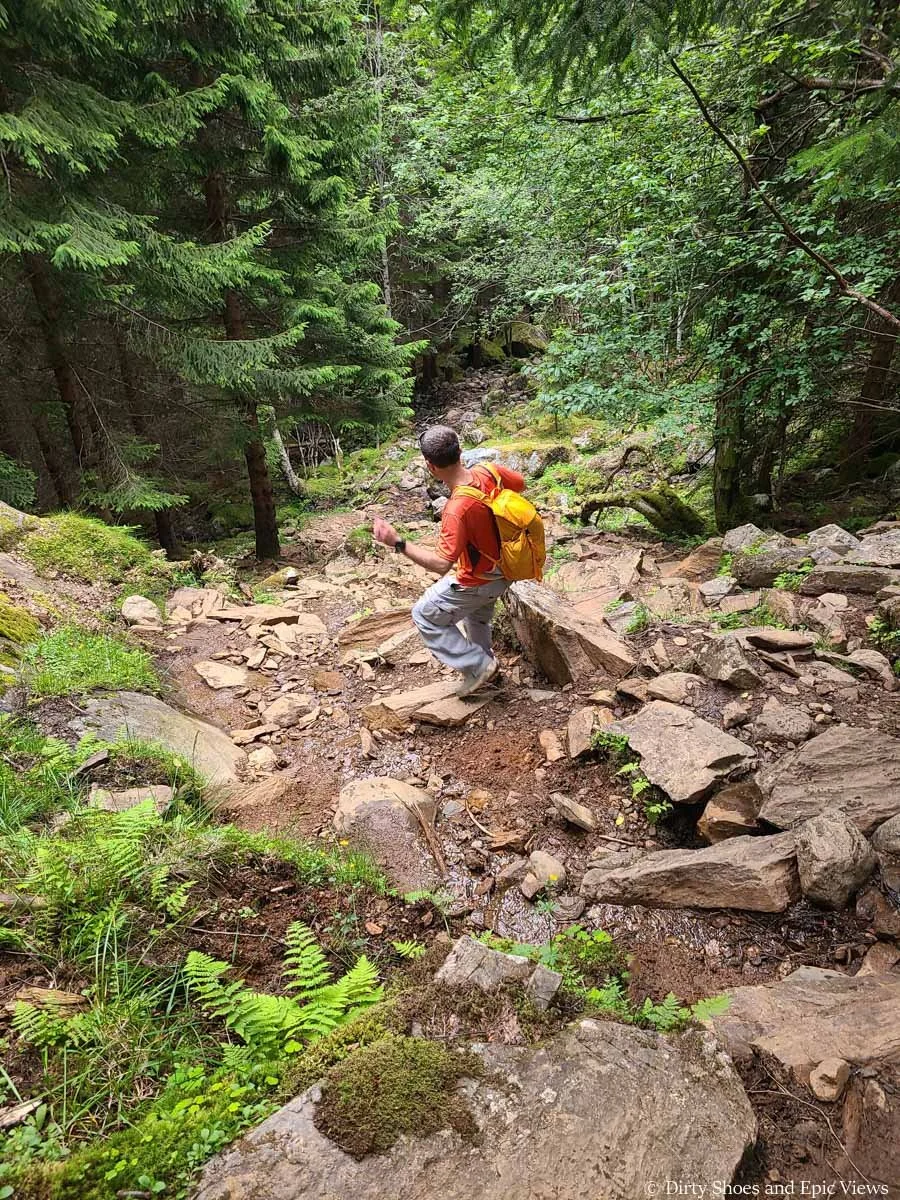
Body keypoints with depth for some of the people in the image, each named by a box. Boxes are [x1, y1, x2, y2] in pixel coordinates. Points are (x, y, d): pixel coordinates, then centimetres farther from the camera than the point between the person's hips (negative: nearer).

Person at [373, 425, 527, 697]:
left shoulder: (457, 510, -36)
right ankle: (485, 666, 51)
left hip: (478, 581, -8)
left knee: (425, 616, 10)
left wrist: (397, 542, -35)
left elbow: (441, 564, -36)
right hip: (503, 568, 8)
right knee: (477, 614, 33)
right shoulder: (489, 471, -15)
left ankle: (478, 667, 12)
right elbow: (521, 484, 5)